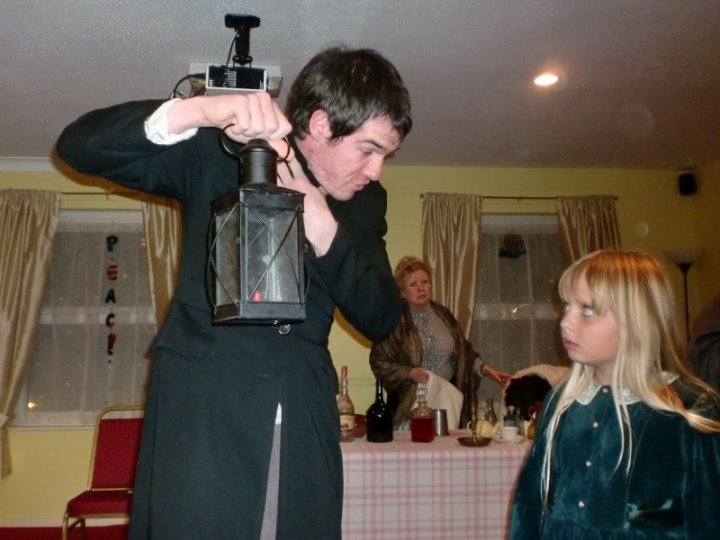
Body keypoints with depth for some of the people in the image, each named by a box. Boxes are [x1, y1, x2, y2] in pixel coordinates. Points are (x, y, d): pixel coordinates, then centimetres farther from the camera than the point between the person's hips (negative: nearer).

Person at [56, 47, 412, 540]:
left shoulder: (364, 201, 9)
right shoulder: (215, 153, -2)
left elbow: (381, 319, 3)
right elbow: (79, 146, -8)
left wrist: (323, 228, -14)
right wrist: (200, 111, -25)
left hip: (305, 421, 4)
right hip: (203, 409, -3)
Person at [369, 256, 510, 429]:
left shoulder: (442, 315, 9)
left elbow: (464, 352, 15)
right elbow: (378, 361, -6)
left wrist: (485, 368, 3)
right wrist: (409, 373, -17)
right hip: (411, 404, -4)